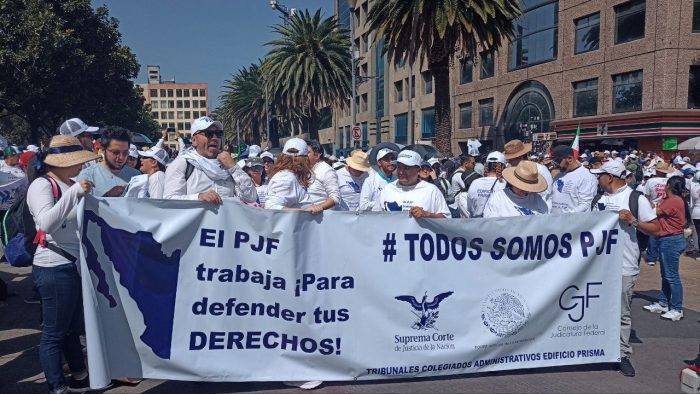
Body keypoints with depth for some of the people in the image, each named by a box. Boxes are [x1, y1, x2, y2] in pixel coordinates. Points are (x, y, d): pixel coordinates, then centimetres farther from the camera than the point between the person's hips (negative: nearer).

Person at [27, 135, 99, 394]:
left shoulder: (69, 184, 12)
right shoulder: (42, 185, -12)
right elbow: (47, 223, -29)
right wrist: (74, 192, -31)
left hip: (76, 264, 9)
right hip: (55, 268, -9)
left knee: (73, 327, 19)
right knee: (54, 332, 3)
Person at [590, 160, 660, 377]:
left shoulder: (636, 198, -5)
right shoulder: (599, 199, 11)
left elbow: (655, 228, -5)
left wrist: (633, 221, -21)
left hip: (624, 267, -5)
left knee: (622, 313, 5)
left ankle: (623, 355, 16)